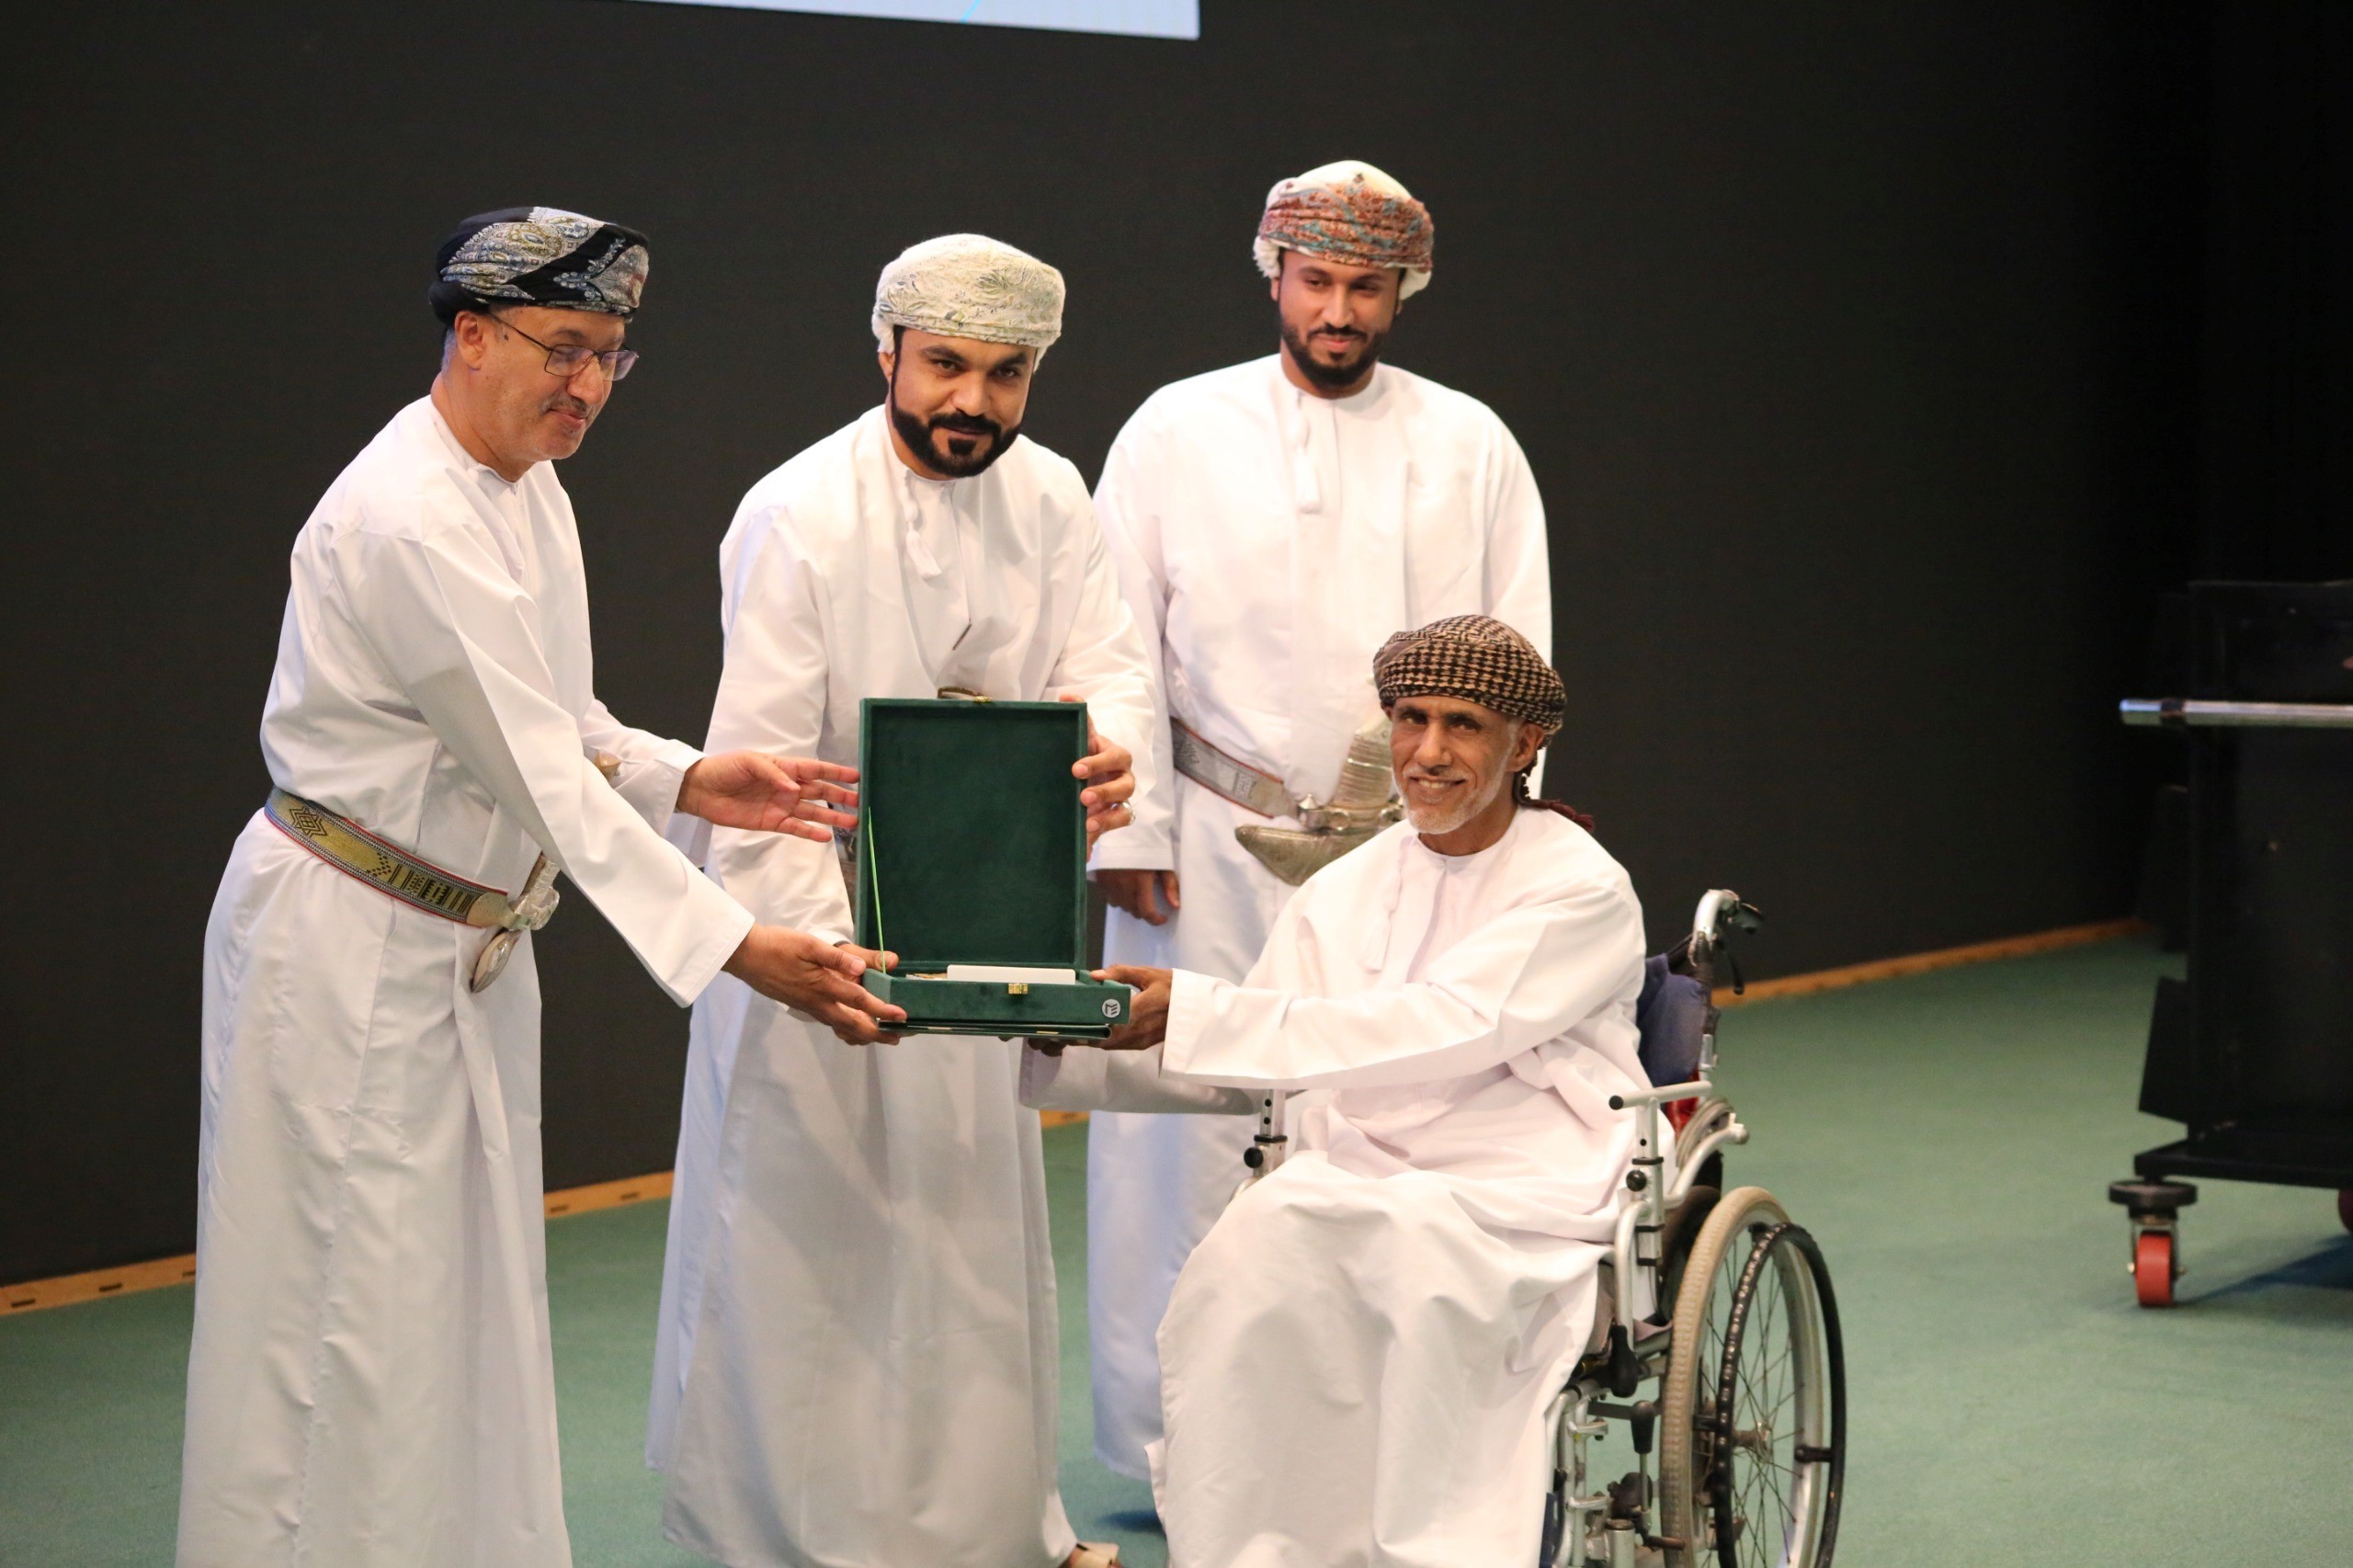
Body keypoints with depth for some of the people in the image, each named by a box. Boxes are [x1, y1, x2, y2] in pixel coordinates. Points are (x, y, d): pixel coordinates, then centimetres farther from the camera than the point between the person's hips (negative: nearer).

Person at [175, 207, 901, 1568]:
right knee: (352, 1306, -3)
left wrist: (686, 779, -6)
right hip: (350, 946, -10)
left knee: (472, 1293, 15)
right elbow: (540, 777, -27)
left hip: (468, 945, 10)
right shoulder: (411, 521, -24)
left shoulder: (531, 494, 7)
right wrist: (735, 946, -29)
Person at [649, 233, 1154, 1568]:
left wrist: (1109, 750, -30)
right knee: (806, 1229, -2)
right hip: (816, 916, -6)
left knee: (981, 1221, 17)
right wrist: (819, 947, -35)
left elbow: (1110, 659, -5)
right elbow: (756, 763, -24)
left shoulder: (1048, 495, 0)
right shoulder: (799, 517, -20)